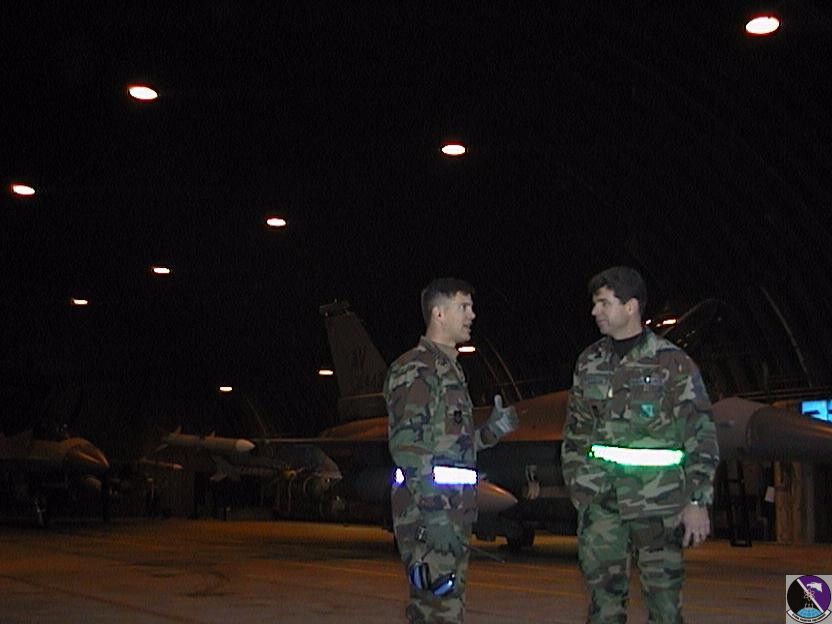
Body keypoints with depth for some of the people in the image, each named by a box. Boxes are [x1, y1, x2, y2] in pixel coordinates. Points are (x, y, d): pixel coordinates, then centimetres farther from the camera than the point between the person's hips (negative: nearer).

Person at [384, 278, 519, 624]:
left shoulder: (450, 369, 22)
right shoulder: (414, 368, -8)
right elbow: (407, 444, -17)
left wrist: (491, 430, 8)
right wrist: (433, 512, -23)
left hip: (454, 509, 10)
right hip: (427, 508, -10)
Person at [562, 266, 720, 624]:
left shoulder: (673, 363, -3)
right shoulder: (589, 362, 10)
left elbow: (702, 435, -4)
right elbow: (575, 429, 17)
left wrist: (698, 501, -9)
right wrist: (575, 482, 11)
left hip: (657, 499, -4)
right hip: (599, 498, 4)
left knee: (663, 593, 0)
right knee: (603, 593, 7)